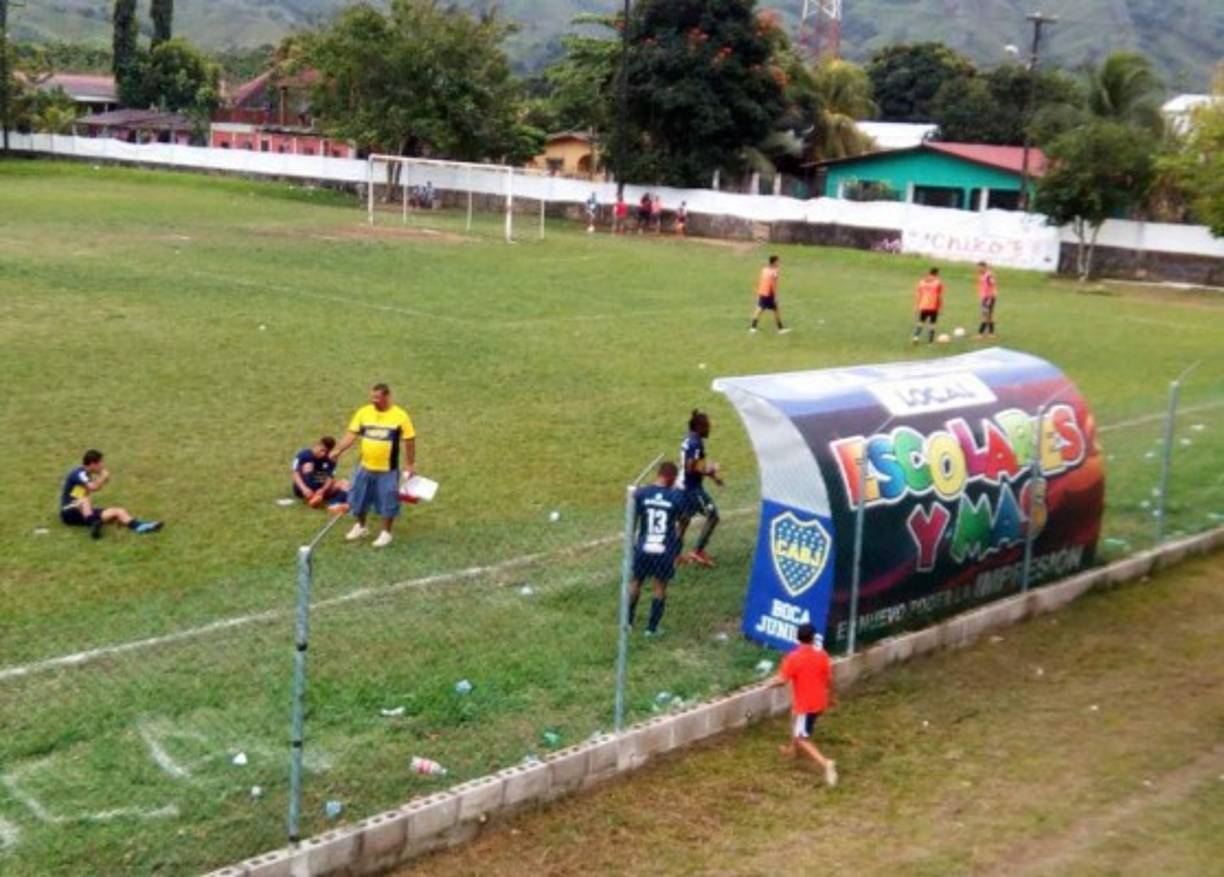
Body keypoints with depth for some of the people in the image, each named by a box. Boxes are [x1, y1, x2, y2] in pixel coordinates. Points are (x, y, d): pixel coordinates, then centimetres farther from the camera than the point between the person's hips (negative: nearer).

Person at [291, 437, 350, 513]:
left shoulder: (330, 461, -4)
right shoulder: (303, 454, -13)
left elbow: (330, 478, -13)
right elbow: (296, 474, -20)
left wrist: (323, 490, -35)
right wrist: (304, 489, -37)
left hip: (319, 489, 3)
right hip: (303, 489, -3)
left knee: (344, 483, -17)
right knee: (308, 465, -27)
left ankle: (334, 504, -46)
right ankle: (311, 497, -42)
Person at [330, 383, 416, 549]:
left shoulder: (400, 416, -10)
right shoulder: (363, 412, -1)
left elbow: (409, 441, -4)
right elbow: (352, 434, -2)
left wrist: (409, 465, -3)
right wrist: (337, 450, -16)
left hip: (387, 470, -4)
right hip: (365, 467, 4)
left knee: (387, 502, 4)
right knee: (359, 498, 15)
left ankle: (386, 533, 22)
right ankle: (360, 527, 37)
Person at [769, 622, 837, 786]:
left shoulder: (793, 658, -19)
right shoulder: (822, 654, -6)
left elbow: (782, 681, -20)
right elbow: (829, 679, 1)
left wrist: (772, 682, 3)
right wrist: (831, 696, 17)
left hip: (804, 704, -6)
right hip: (819, 702, 6)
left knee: (802, 739, 1)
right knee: (797, 721, 33)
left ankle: (826, 763, -18)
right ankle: (793, 748, 52)